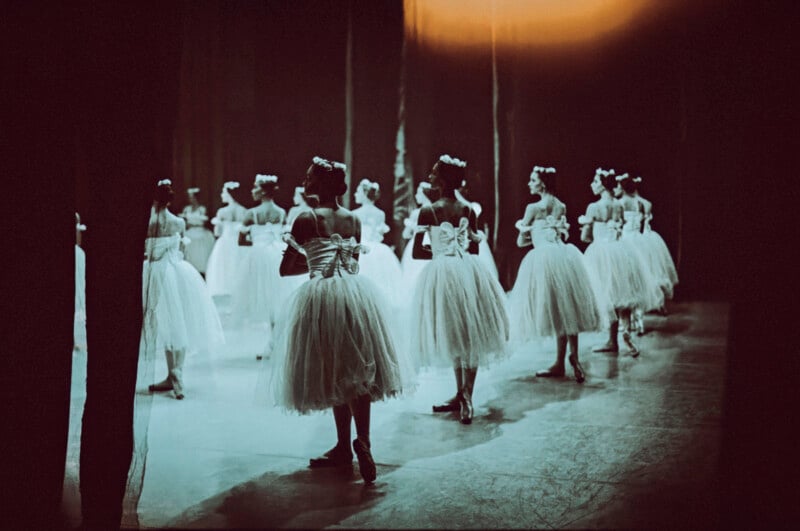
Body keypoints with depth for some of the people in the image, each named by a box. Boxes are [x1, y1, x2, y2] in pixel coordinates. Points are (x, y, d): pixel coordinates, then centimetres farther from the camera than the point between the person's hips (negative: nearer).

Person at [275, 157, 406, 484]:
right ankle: (362, 442, -4)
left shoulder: (306, 219, -6)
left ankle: (345, 448, 10)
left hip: (322, 297, -4)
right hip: (356, 292, 4)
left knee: (333, 374, 5)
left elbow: (286, 270, -2)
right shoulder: (354, 219, 8)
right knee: (358, 372, 7)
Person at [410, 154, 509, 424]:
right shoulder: (468, 210, 3)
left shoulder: (428, 211, -9)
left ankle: (463, 396, 7)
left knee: (453, 336, 6)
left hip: (442, 273, -4)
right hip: (469, 271, 4)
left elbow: (416, 252, -8)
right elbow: (474, 249, 8)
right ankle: (464, 397, 13)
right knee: (470, 335, 10)